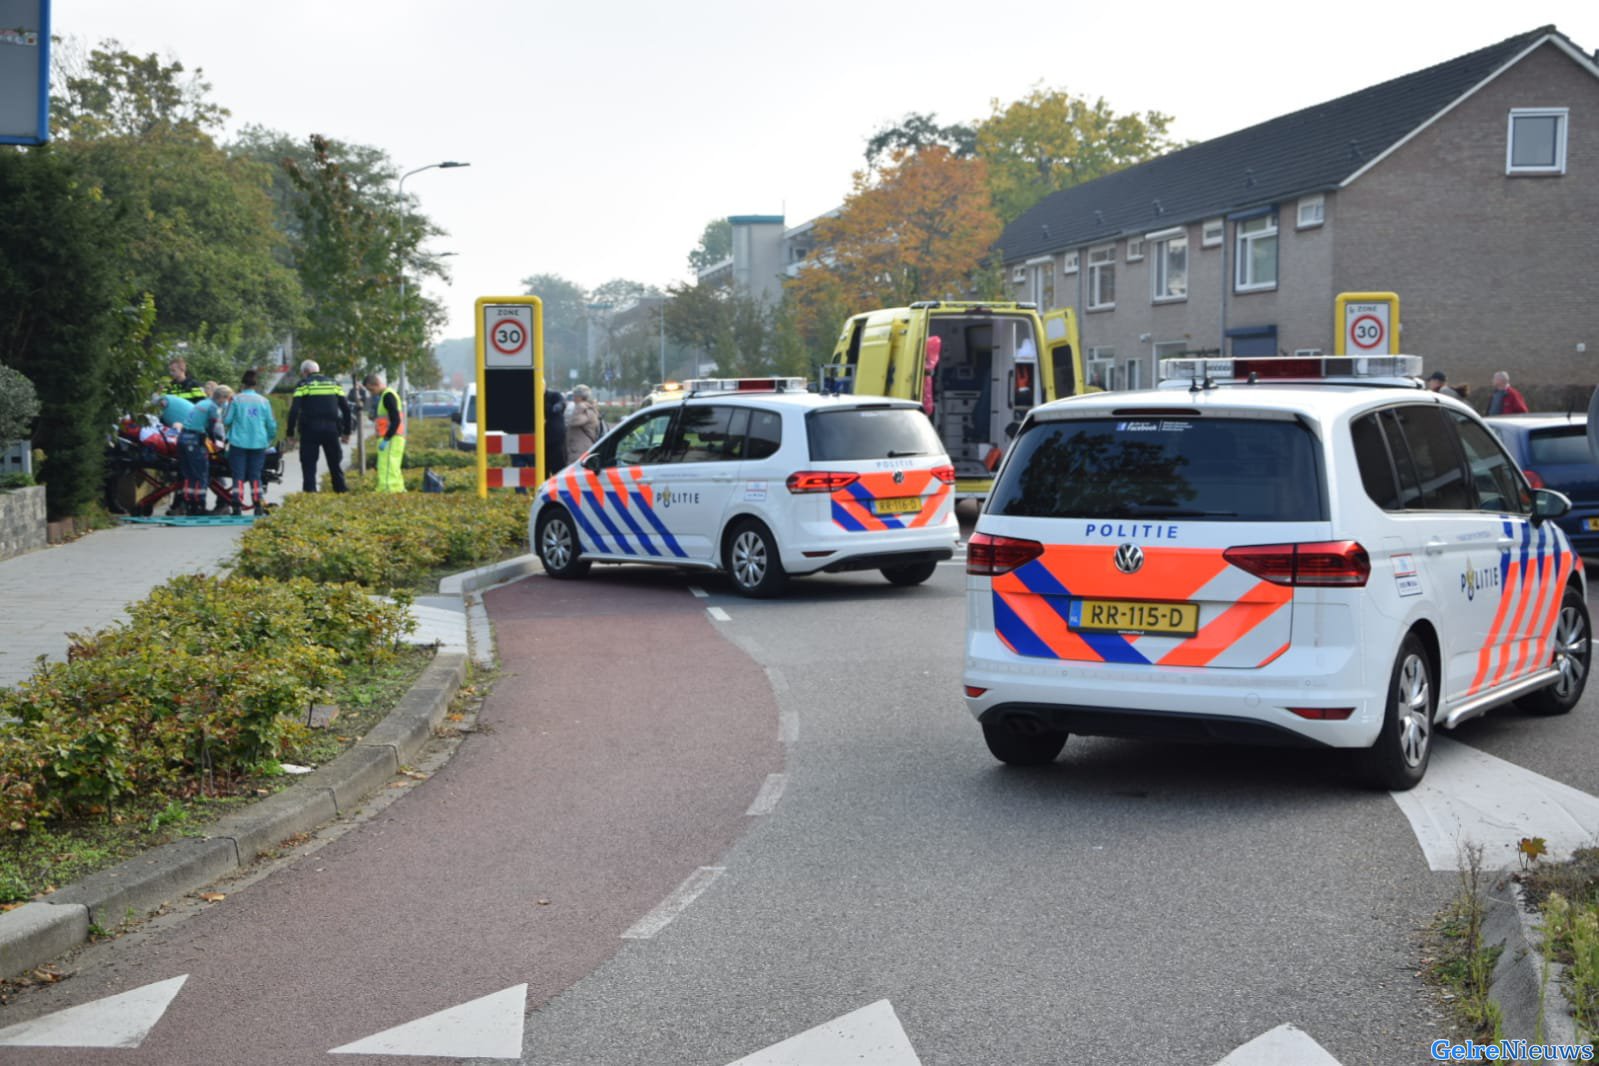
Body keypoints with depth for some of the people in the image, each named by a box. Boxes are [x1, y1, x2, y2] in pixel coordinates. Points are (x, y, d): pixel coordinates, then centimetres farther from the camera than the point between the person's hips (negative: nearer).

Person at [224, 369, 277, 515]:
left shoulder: (236, 400, -3)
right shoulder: (263, 401, 4)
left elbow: (226, 421, -1)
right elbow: (271, 424, 8)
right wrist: (270, 440, 24)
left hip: (238, 442, -2)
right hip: (258, 443, 2)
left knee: (238, 475, 2)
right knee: (255, 475, 9)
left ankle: (237, 505, -8)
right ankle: (258, 506, 1)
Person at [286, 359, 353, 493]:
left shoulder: (303, 384, 3)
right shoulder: (334, 383, 14)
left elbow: (294, 410, -6)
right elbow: (346, 408, 12)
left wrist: (290, 433, -2)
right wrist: (346, 432, 16)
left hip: (310, 430, -3)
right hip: (331, 429, 3)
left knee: (309, 463, 2)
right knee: (335, 463, 13)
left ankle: (310, 490, -5)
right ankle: (341, 489, 13)